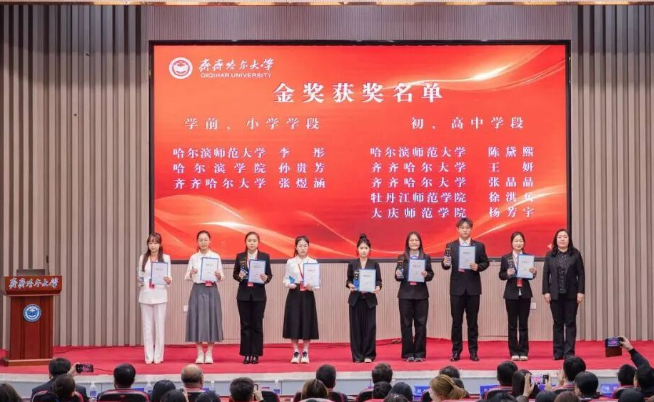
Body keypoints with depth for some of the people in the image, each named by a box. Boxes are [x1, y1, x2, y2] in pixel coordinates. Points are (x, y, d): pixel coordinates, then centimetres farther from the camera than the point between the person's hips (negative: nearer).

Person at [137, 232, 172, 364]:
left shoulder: (166, 258, 2)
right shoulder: (143, 258, 8)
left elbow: (168, 276, 2)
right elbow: (139, 276, 11)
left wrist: (169, 280, -19)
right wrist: (139, 282, -10)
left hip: (160, 295, -2)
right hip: (145, 295, 2)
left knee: (160, 326, -1)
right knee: (147, 326, 3)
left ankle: (158, 356, 5)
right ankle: (149, 356, 8)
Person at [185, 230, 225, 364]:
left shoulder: (216, 256, 4)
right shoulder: (193, 257, 5)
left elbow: (221, 276, 2)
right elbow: (187, 277, 4)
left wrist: (219, 276, -19)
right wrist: (191, 273, -17)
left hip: (211, 290, 0)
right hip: (198, 290, 1)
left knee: (212, 319, 0)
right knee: (197, 319, -1)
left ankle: (209, 353, 9)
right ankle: (200, 353, 9)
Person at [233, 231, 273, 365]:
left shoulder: (265, 256, 1)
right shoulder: (240, 256, 4)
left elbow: (270, 274, 3)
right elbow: (234, 274, 7)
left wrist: (266, 278, -19)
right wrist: (239, 276, -15)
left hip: (258, 295, -1)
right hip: (243, 294, 1)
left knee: (257, 324, 2)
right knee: (245, 324, 3)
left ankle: (256, 354, 8)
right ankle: (246, 354, 8)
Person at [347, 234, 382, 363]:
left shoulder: (374, 264, 3)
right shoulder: (352, 264, 4)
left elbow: (379, 280, 3)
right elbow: (348, 280, 8)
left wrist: (378, 287, -18)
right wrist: (350, 285, -14)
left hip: (369, 299, 0)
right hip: (355, 298, 0)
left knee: (370, 326, -2)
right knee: (356, 326, 1)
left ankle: (368, 355, 6)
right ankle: (357, 355, 8)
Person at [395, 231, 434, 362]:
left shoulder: (426, 257, 5)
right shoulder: (402, 258, 4)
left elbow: (431, 275, 3)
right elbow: (398, 277, 4)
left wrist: (426, 275, -18)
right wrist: (398, 275, -17)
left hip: (421, 295, 0)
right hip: (405, 295, 0)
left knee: (421, 324, 1)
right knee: (406, 324, 2)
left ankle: (419, 353, 8)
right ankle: (408, 353, 8)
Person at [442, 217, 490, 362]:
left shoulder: (479, 246, 4)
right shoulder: (450, 246, 4)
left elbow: (486, 263, 4)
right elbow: (446, 265, 1)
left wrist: (478, 267, -16)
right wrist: (445, 263, -22)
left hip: (473, 287, 0)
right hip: (457, 287, 0)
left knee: (472, 321, 5)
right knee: (456, 321, 3)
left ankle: (473, 351, 10)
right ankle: (456, 351, 8)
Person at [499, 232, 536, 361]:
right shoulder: (506, 258, 1)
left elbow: (532, 276, 2)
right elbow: (501, 275, 2)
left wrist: (533, 272, -19)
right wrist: (507, 274, -18)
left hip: (525, 293, 1)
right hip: (511, 293, -1)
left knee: (524, 324, 4)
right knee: (512, 324, 4)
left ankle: (523, 352, 9)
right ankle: (514, 352, 9)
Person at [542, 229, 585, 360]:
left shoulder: (575, 254, 2)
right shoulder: (550, 255, 4)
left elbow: (581, 274, 0)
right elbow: (546, 274, 4)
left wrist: (580, 292, -7)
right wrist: (546, 292, -4)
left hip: (571, 294, -1)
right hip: (555, 294, 1)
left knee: (570, 323, 0)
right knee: (558, 323, 5)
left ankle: (569, 352, 2)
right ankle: (558, 352, 9)